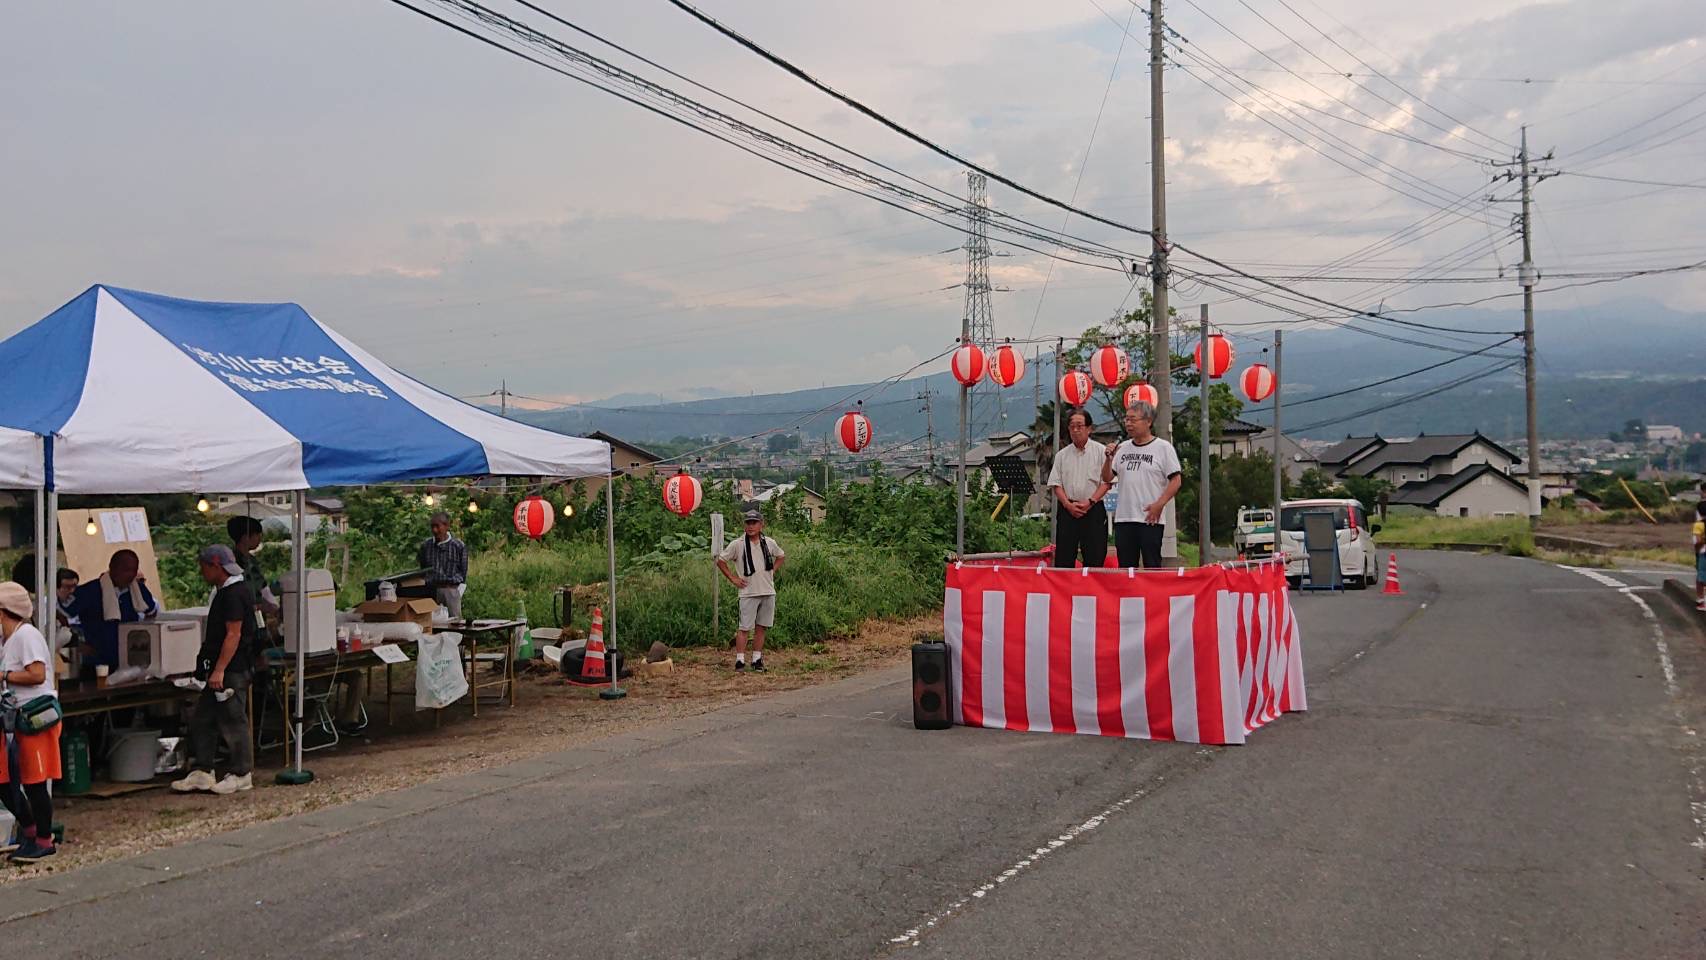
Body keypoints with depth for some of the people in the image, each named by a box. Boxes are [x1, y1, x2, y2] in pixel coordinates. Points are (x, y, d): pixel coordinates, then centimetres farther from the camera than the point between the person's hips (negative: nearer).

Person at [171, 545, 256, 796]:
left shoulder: (234, 594, -16)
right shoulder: (225, 592, 16)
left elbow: (233, 635, -22)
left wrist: (219, 670, -24)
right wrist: (212, 669, 22)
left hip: (232, 671, -11)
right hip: (221, 670, 11)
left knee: (233, 721, -2)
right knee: (203, 720, 12)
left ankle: (240, 775, 7)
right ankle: (201, 773, 18)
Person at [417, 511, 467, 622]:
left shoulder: (459, 546, -1)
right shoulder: (426, 545, 8)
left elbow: (463, 572, 3)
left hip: (450, 589, -3)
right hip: (430, 590, 3)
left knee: (454, 621, -3)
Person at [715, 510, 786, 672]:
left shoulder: (769, 543, 6)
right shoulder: (737, 544, -5)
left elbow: (781, 556, 24)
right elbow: (720, 561, 3)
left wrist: (772, 571, 11)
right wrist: (733, 578, -1)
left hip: (768, 592, 4)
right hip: (748, 593, -4)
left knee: (761, 627, 8)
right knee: (744, 628, -5)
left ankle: (757, 660, 15)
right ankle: (740, 660, -1)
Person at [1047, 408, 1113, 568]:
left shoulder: (1101, 451, 3)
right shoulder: (1062, 455, 13)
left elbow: (1106, 482, -2)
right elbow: (1056, 484, 8)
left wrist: (1090, 502, -13)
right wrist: (1068, 504, -7)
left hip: (1093, 509, -3)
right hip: (1067, 511, 3)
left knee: (1094, 559, -3)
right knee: (1063, 558, 0)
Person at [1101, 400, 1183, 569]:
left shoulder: (1163, 447, -1)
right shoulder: (1122, 448, 13)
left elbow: (1176, 480, -5)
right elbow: (1107, 478, 14)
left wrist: (1159, 504, -15)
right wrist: (1109, 458, -3)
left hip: (1150, 519, -5)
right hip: (1123, 518, 5)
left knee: (1152, 566, -2)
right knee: (1125, 566, 9)